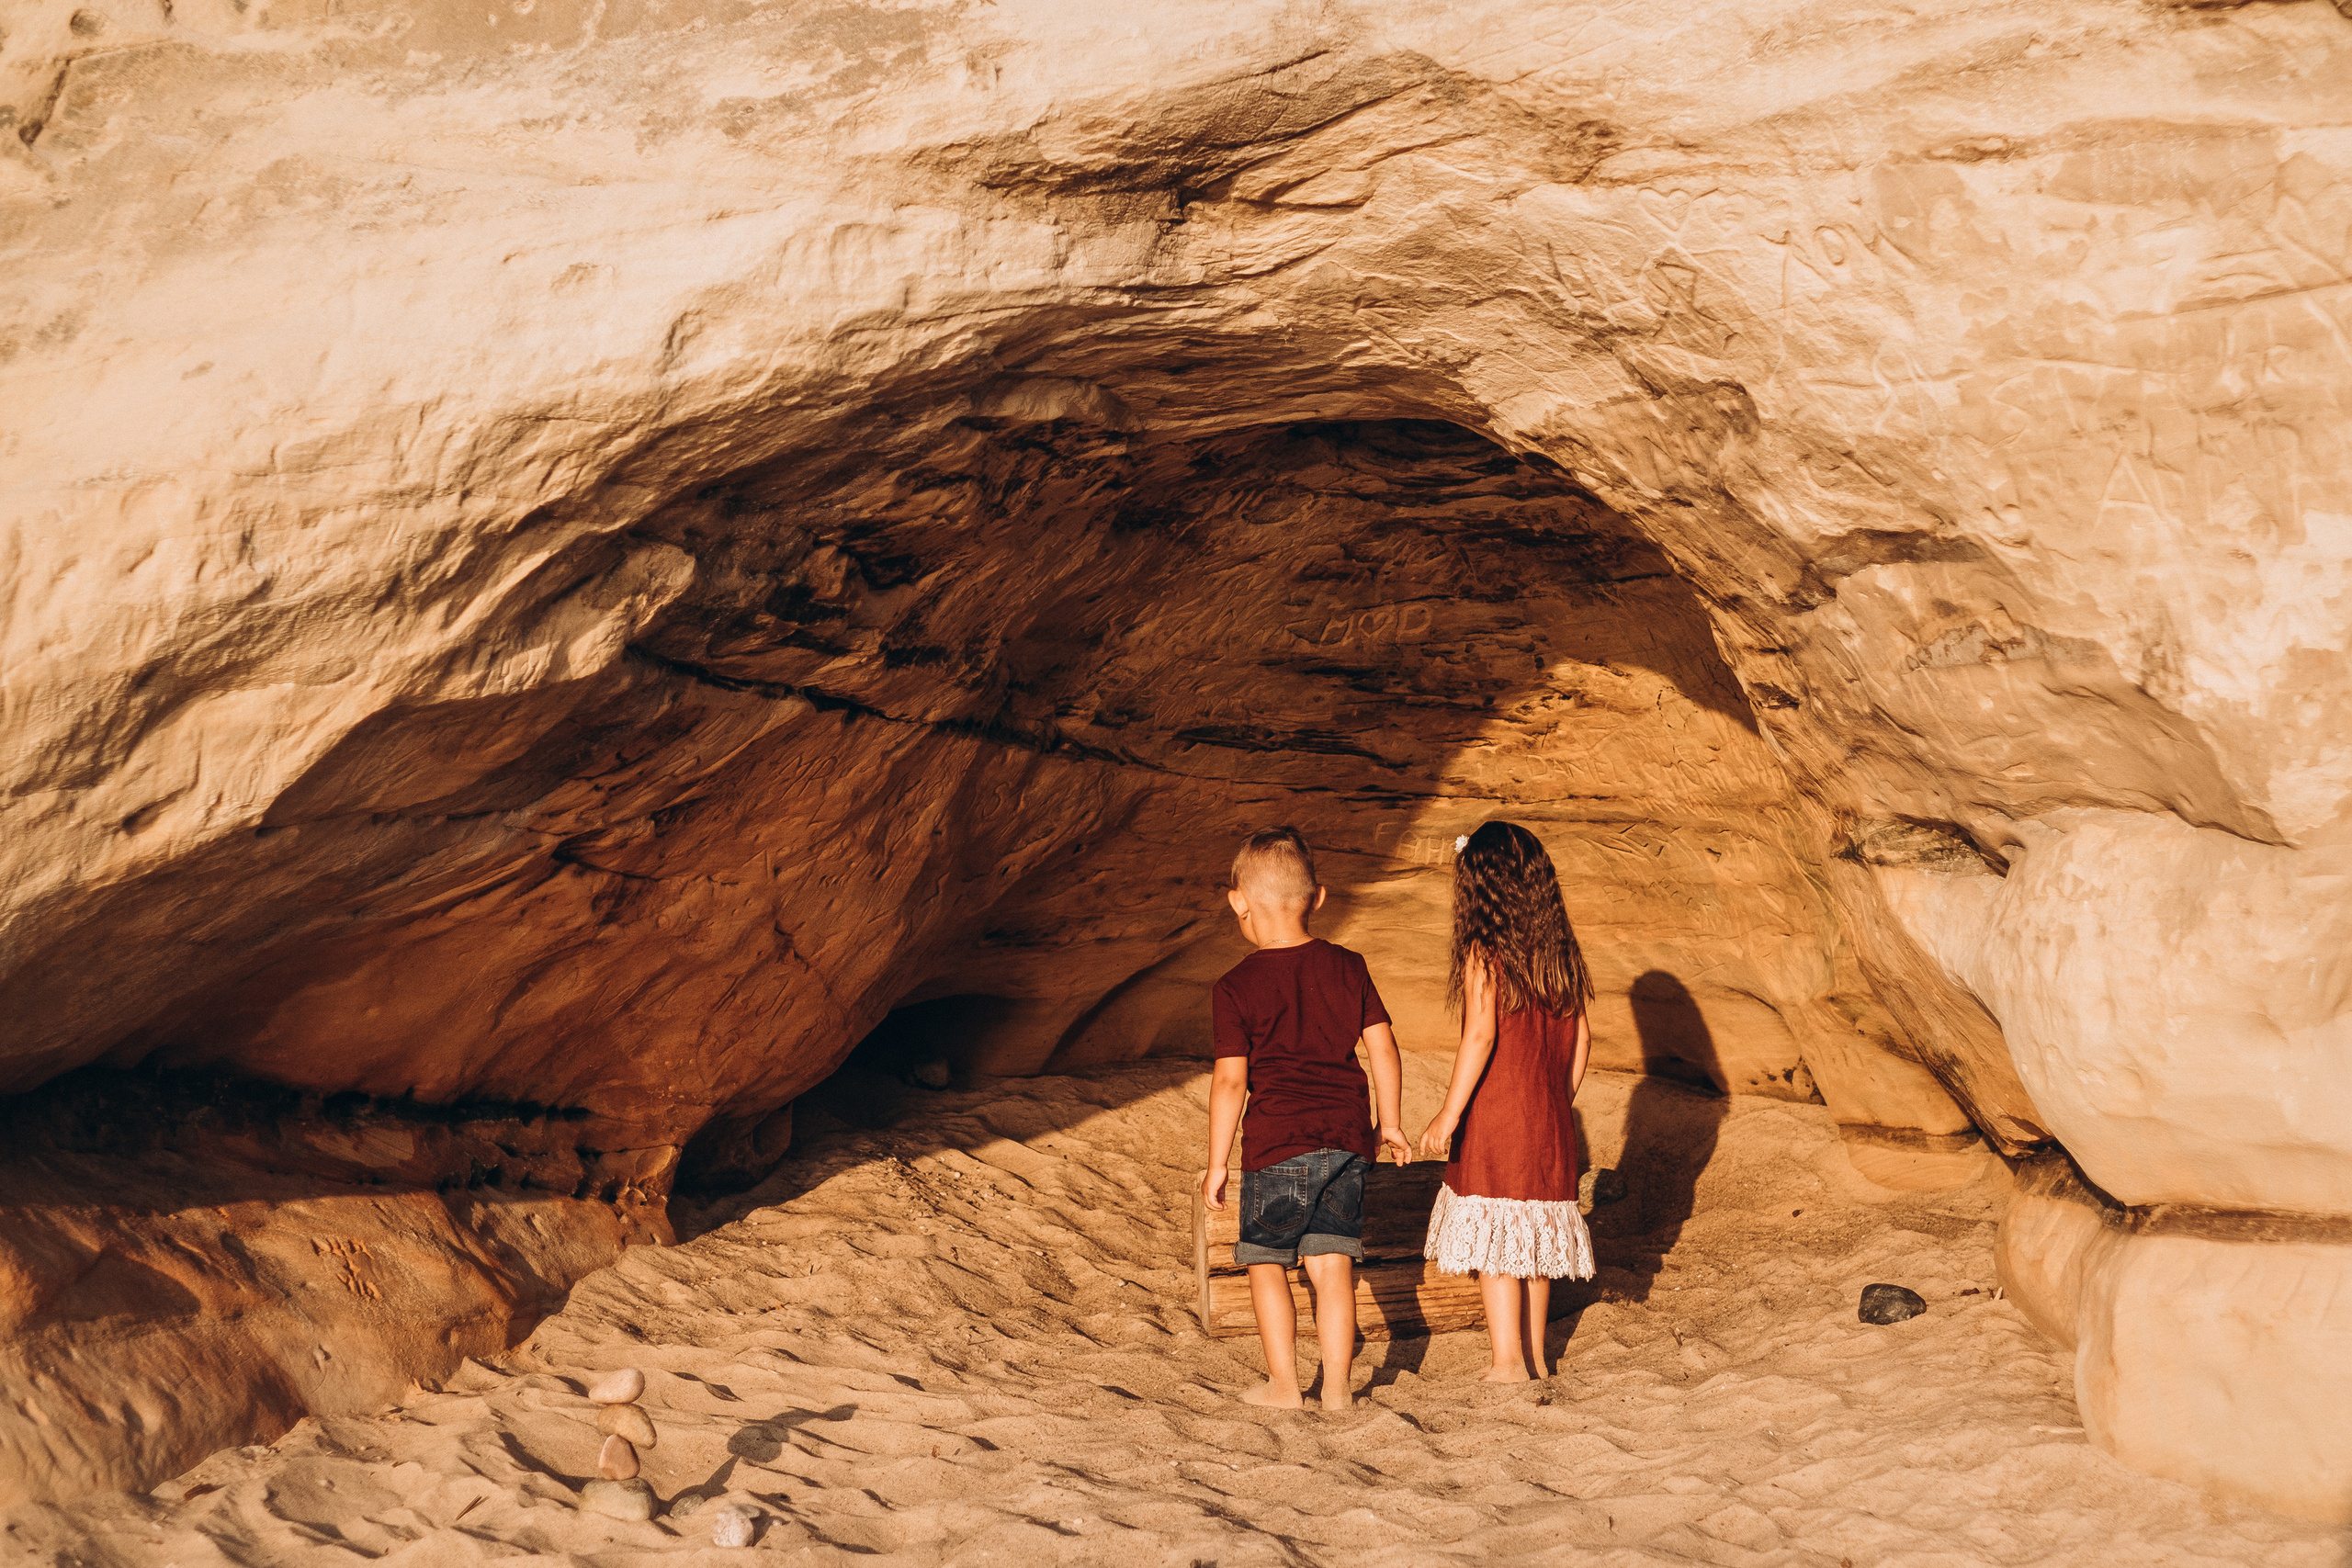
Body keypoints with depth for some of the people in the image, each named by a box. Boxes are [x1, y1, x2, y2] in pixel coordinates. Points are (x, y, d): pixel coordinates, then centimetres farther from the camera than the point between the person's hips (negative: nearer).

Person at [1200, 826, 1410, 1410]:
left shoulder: (1237, 986, -8)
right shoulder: (1347, 968, 4)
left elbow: (1230, 1081, -10)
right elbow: (1383, 1049, 5)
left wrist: (1217, 1163, -2)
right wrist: (1389, 1123, 18)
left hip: (1276, 1146, -4)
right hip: (1346, 1138, 4)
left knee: (1266, 1263, 10)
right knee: (1332, 1262, 10)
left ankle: (1284, 1384, 13)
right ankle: (1338, 1384, 11)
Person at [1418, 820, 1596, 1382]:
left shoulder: (1483, 953, -12)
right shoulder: (1559, 950, 6)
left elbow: (1480, 1035, -20)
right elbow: (1580, 1035, 9)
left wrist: (1449, 1113, -17)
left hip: (1494, 1117, -6)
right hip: (1548, 1118, 6)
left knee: (1493, 1240, 2)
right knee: (1534, 1236, 15)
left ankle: (1508, 1361, 4)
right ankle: (1534, 1356, 23)